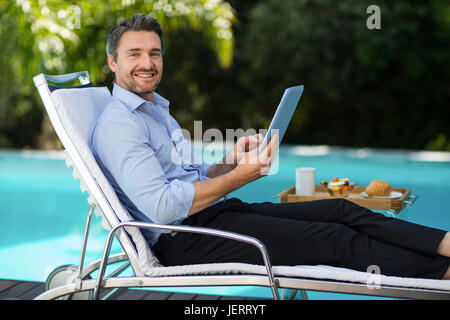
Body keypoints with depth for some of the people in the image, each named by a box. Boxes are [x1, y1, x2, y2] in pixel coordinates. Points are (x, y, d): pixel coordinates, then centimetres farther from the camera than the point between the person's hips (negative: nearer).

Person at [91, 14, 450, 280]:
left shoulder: (157, 109, 20)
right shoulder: (117, 125, -12)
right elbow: (161, 206, -22)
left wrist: (230, 161, -1)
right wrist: (239, 177, -19)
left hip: (211, 213, 9)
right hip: (183, 239, -9)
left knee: (339, 210, -6)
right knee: (336, 239, -16)